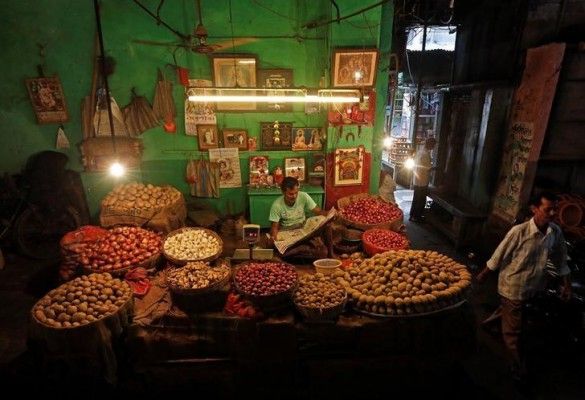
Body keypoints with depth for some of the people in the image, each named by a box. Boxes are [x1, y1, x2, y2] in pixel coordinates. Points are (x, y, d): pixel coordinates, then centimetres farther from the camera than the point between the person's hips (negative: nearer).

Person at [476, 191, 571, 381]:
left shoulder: (556, 232, -9)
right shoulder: (519, 231, -26)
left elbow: (560, 259, 5)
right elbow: (499, 255, -15)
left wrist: (566, 284, 7)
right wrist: (483, 274, -5)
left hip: (534, 287, 5)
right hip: (513, 287, -5)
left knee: (511, 321, 28)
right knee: (514, 330, 8)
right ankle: (518, 367, 26)